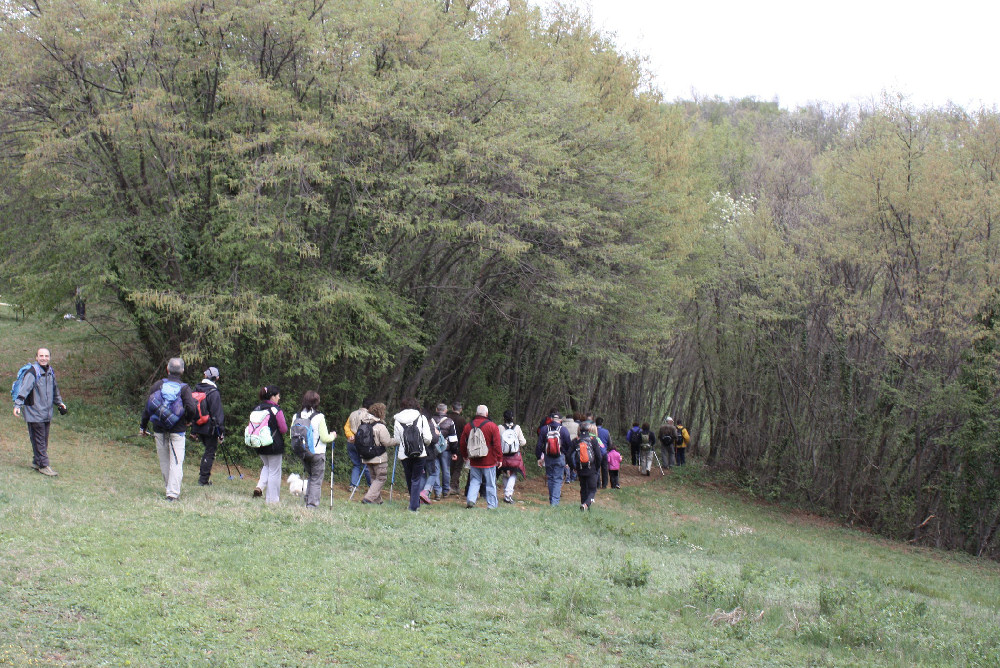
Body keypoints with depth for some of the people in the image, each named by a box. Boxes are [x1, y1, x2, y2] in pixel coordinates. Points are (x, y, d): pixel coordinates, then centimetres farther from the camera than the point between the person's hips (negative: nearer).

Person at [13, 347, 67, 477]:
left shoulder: (50, 372, 12)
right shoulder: (32, 372, -12)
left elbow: (55, 390, 29)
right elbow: (24, 389, -23)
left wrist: (60, 403, 36)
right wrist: (17, 405, -33)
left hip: (46, 414, 7)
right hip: (34, 412, -7)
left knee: (44, 440, 10)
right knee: (39, 440, -5)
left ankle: (37, 462, 22)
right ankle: (43, 465, -3)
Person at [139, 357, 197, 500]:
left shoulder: (157, 385, 1)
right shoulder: (184, 388, -6)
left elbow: (148, 406, 1)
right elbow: (192, 408, -17)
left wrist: (143, 426, 10)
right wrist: (187, 420, 3)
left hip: (159, 430, 2)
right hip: (177, 430, -2)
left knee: (164, 461, 13)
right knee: (176, 461, -1)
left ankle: (170, 489, 20)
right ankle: (173, 493, -9)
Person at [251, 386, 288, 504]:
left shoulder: (257, 409, 2)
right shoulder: (276, 410, -15)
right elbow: (284, 429, -13)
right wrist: (281, 434, 7)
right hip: (275, 445, -6)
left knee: (266, 466, 27)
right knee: (274, 472, 5)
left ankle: (260, 486, 4)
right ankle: (272, 499, 8)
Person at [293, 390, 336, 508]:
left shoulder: (296, 417, -1)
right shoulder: (319, 417, -15)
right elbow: (325, 438, -12)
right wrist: (332, 435, 8)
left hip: (302, 453, 5)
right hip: (317, 453, -5)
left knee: (310, 476, 22)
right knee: (316, 480, 4)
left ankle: (308, 501, 18)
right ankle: (312, 504, 1)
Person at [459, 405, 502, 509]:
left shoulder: (468, 426, 5)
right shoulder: (492, 426, -8)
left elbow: (462, 443, 14)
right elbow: (497, 445, -9)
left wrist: (465, 455, 28)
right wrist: (499, 459, -2)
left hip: (474, 461, 3)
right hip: (489, 461, -3)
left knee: (474, 481, 12)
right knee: (490, 483, 4)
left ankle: (470, 499, -6)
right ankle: (491, 505, 7)